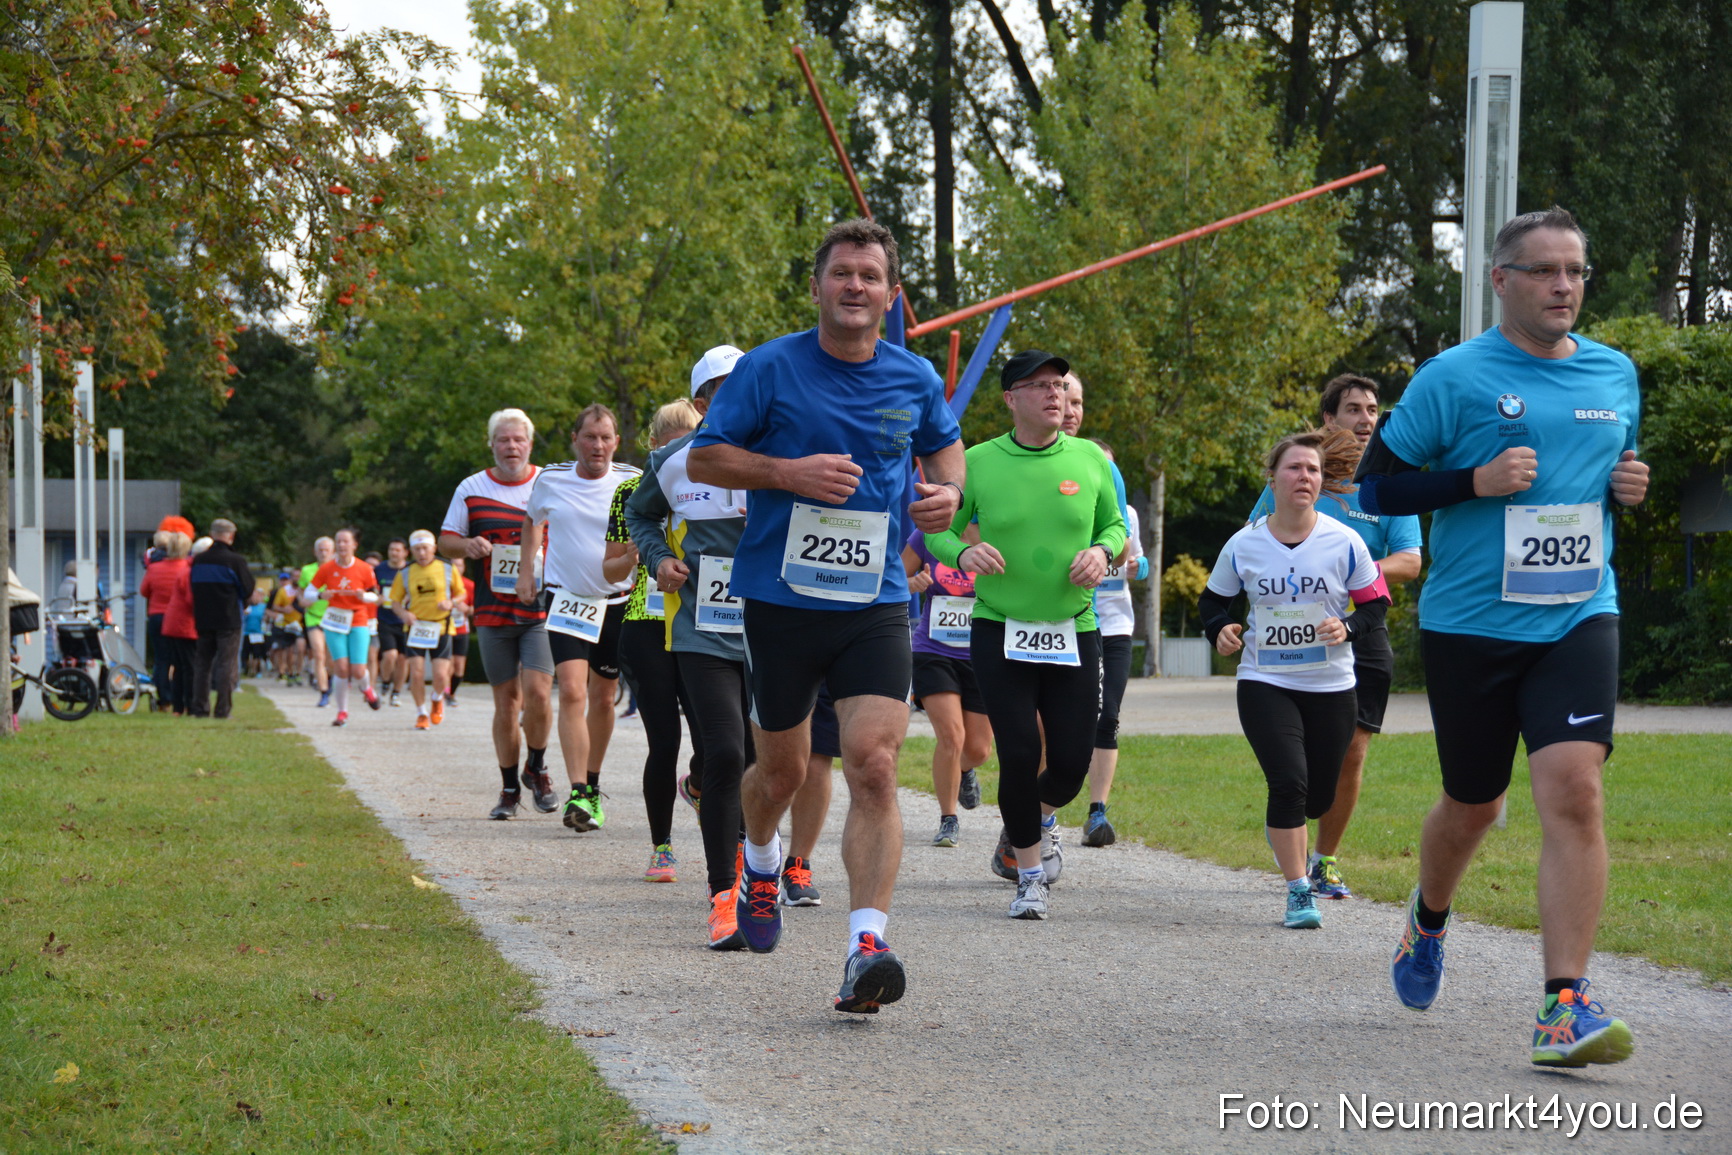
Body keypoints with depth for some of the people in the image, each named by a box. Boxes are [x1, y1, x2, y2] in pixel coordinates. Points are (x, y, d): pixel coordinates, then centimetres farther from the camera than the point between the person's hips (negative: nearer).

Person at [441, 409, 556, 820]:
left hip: (541, 610, -1)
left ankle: (536, 770, 11)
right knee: (506, 701, 5)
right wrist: (467, 546, -9)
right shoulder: (471, 489, 7)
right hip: (493, 612, 1)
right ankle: (509, 788, 18)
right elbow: (446, 540, 13)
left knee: (537, 692, -13)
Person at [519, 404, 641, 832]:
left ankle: (593, 786, 29)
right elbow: (533, 519, 18)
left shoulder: (633, 482, -5)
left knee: (603, 699, 10)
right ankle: (577, 794, -20)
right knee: (572, 692, -17)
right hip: (567, 600, -1)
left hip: (617, 602, 1)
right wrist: (526, 568, 11)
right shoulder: (549, 480, -2)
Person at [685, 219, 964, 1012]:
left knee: (873, 765, -16)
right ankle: (761, 862, 48)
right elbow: (704, 458, -1)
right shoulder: (769, 368, -4)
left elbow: (945, 443, 25)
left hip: (875, 604, 1)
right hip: (779, 599, -1)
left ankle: (865, 948, -20)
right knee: (783, 769, 12)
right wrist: (789, 473, -16)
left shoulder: (916, 380, 5)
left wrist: (947, 490, 3)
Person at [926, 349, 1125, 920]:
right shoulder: (978, 462, -4)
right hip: (1000, 631, -2)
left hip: (1074, 632, 2)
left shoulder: (1090, 460, 2)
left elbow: (1115, 524, 15)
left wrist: (1102, 551, -8)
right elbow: (937, 530, 4)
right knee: (1019, 753, -9)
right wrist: (962, 552, -18)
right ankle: (1030, 872, 12)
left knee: (1072, 761, 0)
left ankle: (1039, 817, 38)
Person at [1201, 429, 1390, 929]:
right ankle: (1299, 893, -6)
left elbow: (1376, 603, 2)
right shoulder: (1243, 545, -5)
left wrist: (1347, 628, -18)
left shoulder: (1343, 542, -7)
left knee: (1318, 798, 10)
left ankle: (1280, 823, 47)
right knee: (1289, 781, -18)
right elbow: (1213, 599, 10)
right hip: (1264, 682, -1)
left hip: (1330, 686, 1)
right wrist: (1222, 629, -11)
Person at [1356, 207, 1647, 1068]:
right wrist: (1477, 481, -17)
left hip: (1578, 619, 2)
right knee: (1472, 806, 12)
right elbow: (1375, 484, -3)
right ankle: (1429, 919, 46)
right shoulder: (1455, 377, -5)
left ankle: (1565, 1007, -17)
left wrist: (1630, 488, 3)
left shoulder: (1615, 375, 10)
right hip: (1469, 625, -2)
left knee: (1574, 793, -16)